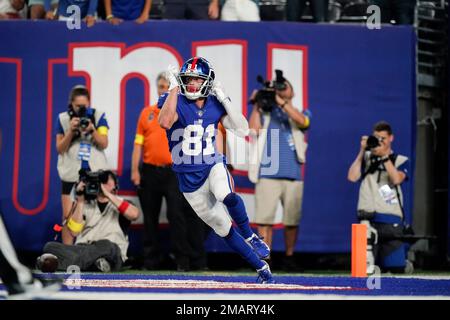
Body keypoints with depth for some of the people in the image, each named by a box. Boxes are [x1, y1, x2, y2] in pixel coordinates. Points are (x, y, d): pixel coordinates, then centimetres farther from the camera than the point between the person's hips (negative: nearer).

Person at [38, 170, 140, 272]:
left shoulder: (121, 204, 17)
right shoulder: (86, 204, 22)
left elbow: (134, 214, -9)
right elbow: (74, 232, 7)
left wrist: (108, 194, -6)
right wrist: (80, 201, 3)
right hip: (82, 249, 3)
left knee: (106, 245, -39)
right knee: (50, 246, -24)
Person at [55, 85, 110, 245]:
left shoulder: (98, 116, 3)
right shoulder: (63, 119, 4)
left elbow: (104, 144, -1)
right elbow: (60, 148, 3)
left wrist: (92, 130, -18)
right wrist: (71, 131, -12)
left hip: (95, 172, 0)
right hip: (71, 173, 0)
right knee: (68, 216, -3)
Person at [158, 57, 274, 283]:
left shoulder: (215, 105, -1)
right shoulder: (176, 102, -11)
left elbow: (243, 130, -8)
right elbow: (165, 122, -34)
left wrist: (224, 100, -15)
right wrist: (174, 87, -31)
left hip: (214, 166, 0)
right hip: (189, 179, 0)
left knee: (227, 196, -36)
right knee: (223, 229, 4)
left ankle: (250, 237, -13)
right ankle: (261, 267, 17)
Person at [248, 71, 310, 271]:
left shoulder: (299, 113, 16)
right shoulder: (265, 113, 15)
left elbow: (302, 121, -8)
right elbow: (253, 130, -2)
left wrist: (281, 102, -12)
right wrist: (256, 106, -1)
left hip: (293, 176, 1)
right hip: (267, 175, -1)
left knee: (292, 220, 4)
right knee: (264, 219, -7)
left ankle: (289, 258, 18)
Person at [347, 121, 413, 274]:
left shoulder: (401, 160, 10)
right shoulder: (366, 158, 14)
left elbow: (396, 179, -10)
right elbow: (352, 177, -2)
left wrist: (384, 155, -16)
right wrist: (362, 151, -4)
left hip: (391, 220, 0)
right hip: (368, 218, 0)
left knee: (396, 267, 4)